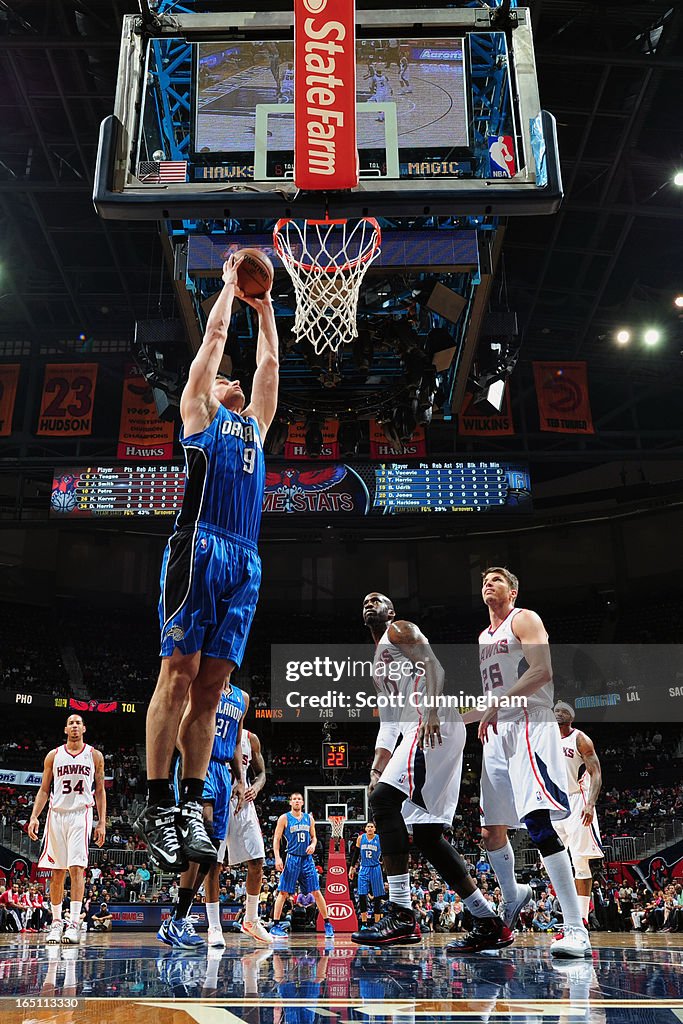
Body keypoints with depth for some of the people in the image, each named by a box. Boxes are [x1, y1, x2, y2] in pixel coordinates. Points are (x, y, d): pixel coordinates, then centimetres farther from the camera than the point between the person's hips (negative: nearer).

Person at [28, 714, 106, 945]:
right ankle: (56, 922, 16)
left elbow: (100, 792, 9)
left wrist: (102, 822, 2)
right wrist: (34, 817, -3)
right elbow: (44, 790, 11)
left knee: (76, 868, -12)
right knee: (56, 872, 5)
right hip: (56, 814, 2)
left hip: (81, 815, -2)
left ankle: (74, 923, -12)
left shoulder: (94, 756, 7)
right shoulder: (53, 756, 9)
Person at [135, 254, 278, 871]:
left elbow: (269, 361, 35)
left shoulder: (255, 424, 31)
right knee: (179, 673, -10)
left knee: (210, 686, 1)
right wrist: (230, 285, 32)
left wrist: (263, 305, 42)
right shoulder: (199, 412, 17)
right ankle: (158, 808, -8)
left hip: (245, 562, 5)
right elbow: (215, 334, 19)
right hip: (200, 548, -5)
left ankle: (191, 811, 1)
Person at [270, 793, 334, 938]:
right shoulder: (284, 818, -1)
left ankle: (327, 924, 7)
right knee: (283, 892, -4)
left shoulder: (309, 818, 10)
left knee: (316, 892, 1)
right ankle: (276, 925, 3)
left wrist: (313, 845, -5)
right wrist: (277, 858, -13)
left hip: (307, 858, 3)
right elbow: (276, 839, -2)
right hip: (292, 858, -3)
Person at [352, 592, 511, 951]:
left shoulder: (399, 631, 6)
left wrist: (431, 711, -26)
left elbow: (433, 665, -11)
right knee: (426, 834, 5)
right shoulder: (378, 664, 32)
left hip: (436, 726, -10)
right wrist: (376, 770, 23)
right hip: (422, 731, 10)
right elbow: (388, 722, 31)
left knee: (385, 799, -21)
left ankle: (401, 915, -24)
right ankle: (489, 925, 8)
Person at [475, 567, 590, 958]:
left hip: (529, 726, -8)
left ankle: (577, 930, -19)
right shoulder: (483, 637, 24)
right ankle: (512, 896, 37)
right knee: (491, 831, 12)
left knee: (539, 825, -20)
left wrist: (499, 703, -21)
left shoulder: (524, 619, -1)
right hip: (497, 734, 9)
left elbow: (543, 670, -16)